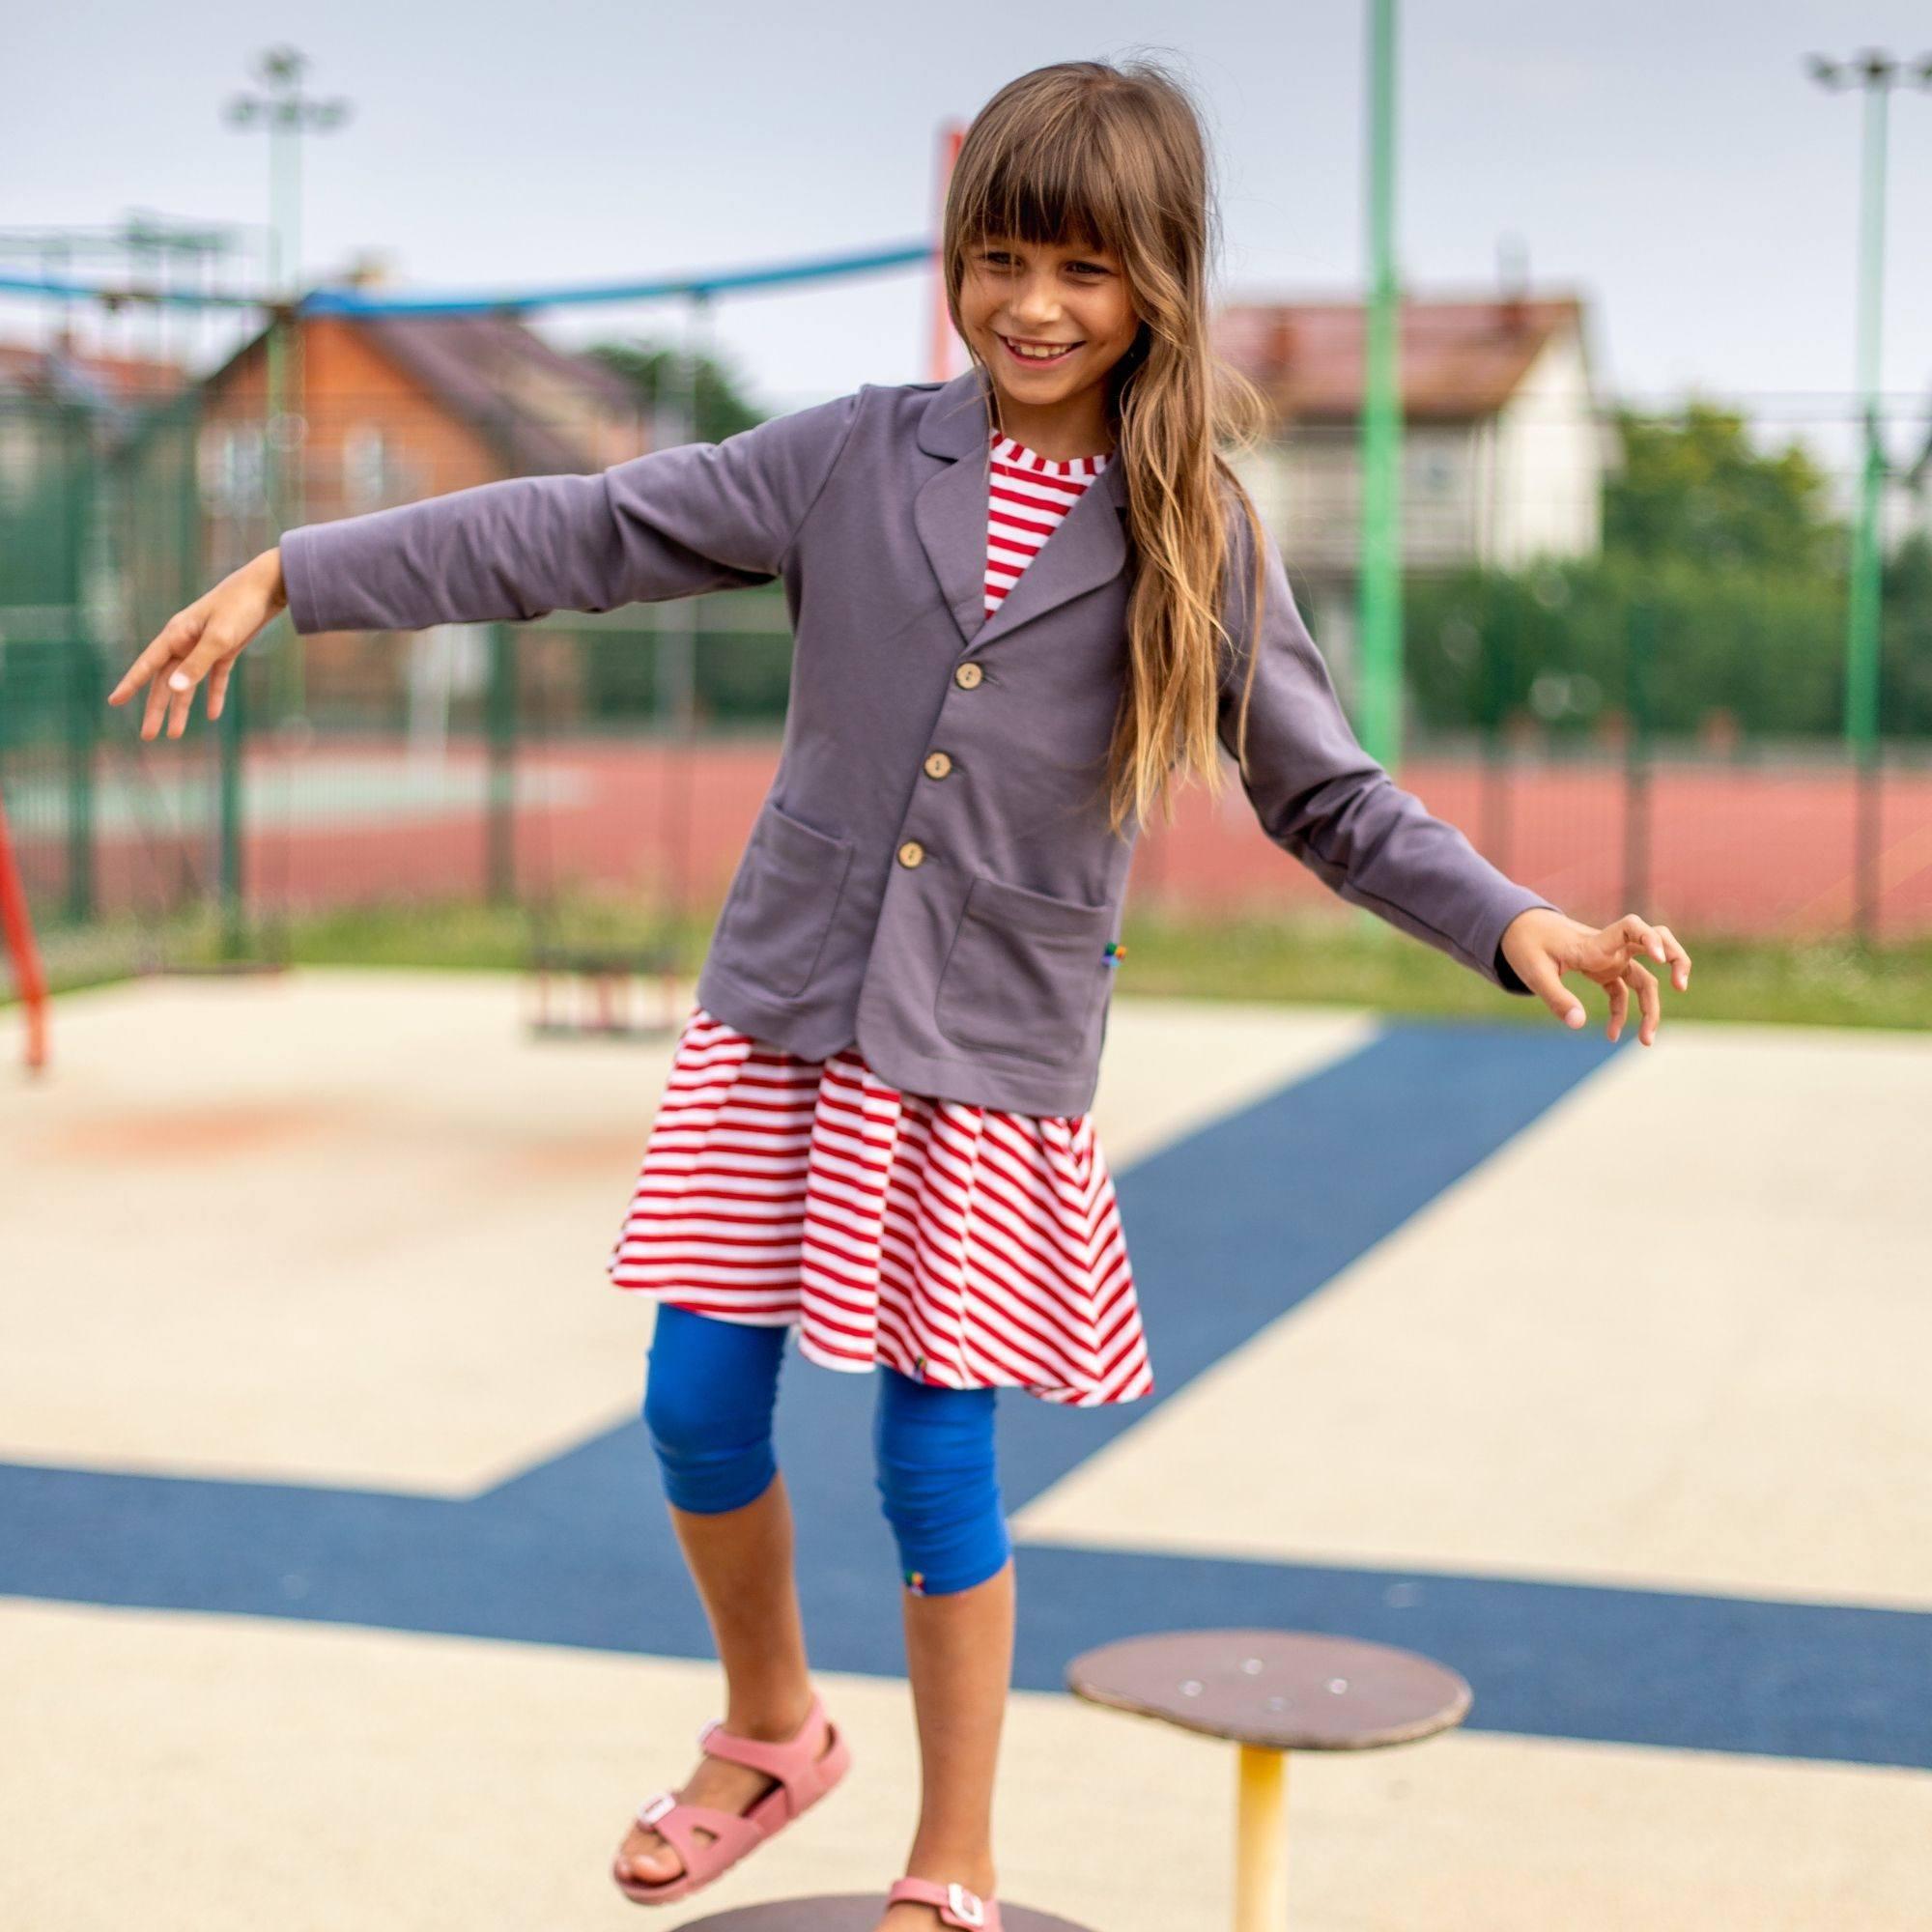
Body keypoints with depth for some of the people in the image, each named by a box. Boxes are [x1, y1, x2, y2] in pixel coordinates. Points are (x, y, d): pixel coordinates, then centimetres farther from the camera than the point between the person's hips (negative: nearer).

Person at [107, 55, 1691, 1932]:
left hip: (992, 1058, -2)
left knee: (936, 1466, 2)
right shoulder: (856, 457, 0)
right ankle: (771, 1732, 34)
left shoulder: (1201, 541, -3)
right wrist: (288, 575, -2)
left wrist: (1515, 923, -17)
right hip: (782, 1011, 3)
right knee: (697, 1410, 5)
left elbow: (1329, 796, 0)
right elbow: (582, 533, 1)